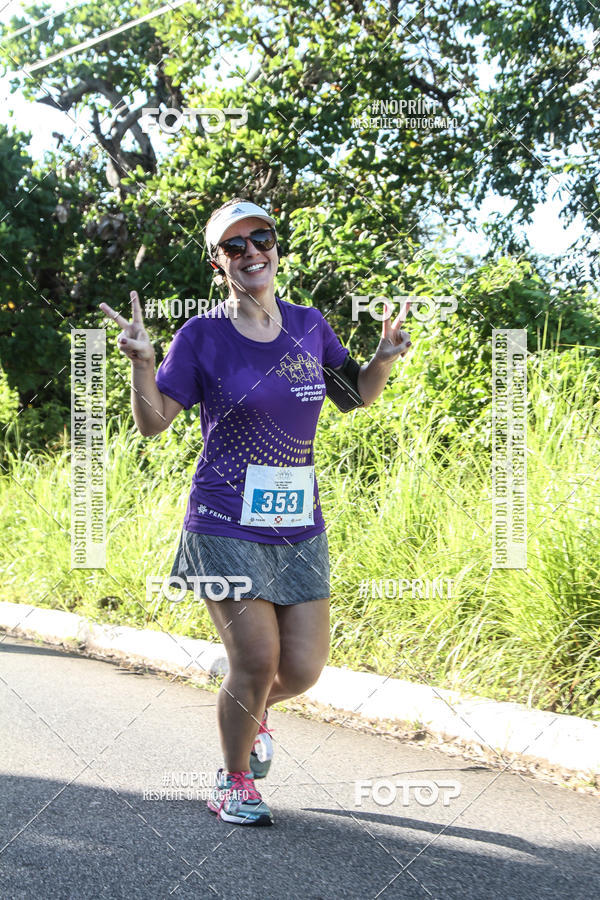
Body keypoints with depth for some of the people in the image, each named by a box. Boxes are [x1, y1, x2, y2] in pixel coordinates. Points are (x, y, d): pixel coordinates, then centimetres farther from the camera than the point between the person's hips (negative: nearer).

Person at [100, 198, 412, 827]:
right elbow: (152, 423, -2)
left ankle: (251, 710, 37)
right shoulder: (202, 337, -4)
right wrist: (140, 363, -19)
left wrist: (383, 359, -1)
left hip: (299, 527, 4)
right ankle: (234, 783, 16)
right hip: (227, 525, -4)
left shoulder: (309, 326, 6)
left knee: (303, 669, 0)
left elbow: (358, 396, 19)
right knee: (257, 660, -10)